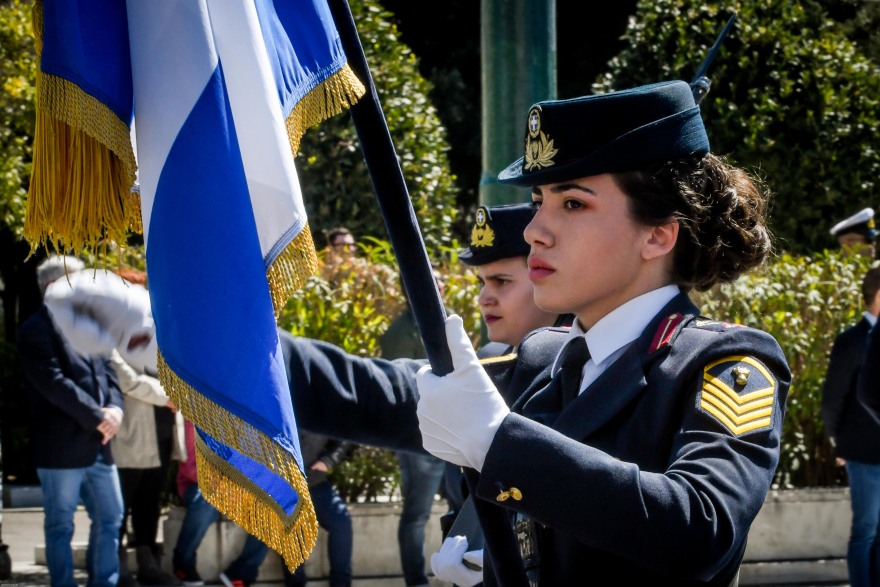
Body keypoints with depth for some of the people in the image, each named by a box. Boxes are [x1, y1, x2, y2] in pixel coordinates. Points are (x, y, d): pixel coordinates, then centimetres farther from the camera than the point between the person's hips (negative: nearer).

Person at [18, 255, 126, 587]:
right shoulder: (36, 330, -8)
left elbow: (107, 373, 14)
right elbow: (54, 383, -18)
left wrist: (114, 408, -7)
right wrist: (97, 417, -18)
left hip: (98, 445, 8)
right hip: (61, 447, -8)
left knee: (110, 517, 11)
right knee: (60, 525, 1)